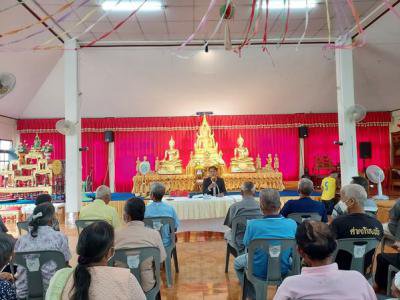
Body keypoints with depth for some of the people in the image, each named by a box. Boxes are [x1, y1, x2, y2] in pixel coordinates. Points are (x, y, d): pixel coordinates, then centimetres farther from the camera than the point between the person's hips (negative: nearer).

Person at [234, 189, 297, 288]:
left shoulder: (253, 225, -27)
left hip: (259, 271, -2)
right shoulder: (292, 224, -20)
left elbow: (246, 244, -8)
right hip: (283, 271, 2)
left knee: (237, 262, 30)